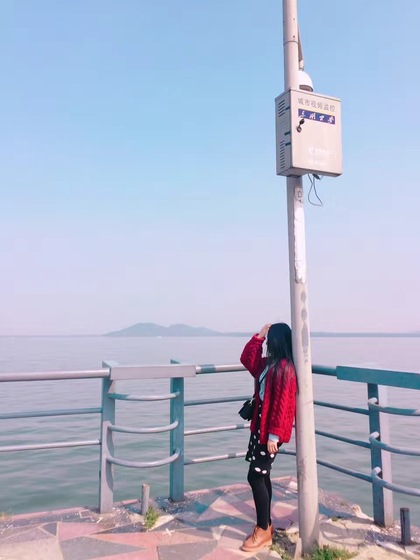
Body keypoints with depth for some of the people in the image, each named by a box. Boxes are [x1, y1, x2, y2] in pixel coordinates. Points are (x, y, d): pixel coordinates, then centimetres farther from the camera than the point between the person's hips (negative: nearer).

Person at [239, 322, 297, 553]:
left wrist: (274, 435, -22)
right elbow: (247, 359, 17)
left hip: (270, 430, -9)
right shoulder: (268, 363, 8)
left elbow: (282, 403, -22)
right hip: (260, 425, 9)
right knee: (261, 476, 15)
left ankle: (263, 531, 10)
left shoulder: (285, 368, -19)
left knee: (256, 476, -5)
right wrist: (259, 335, 9)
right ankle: (265, 526, 28)